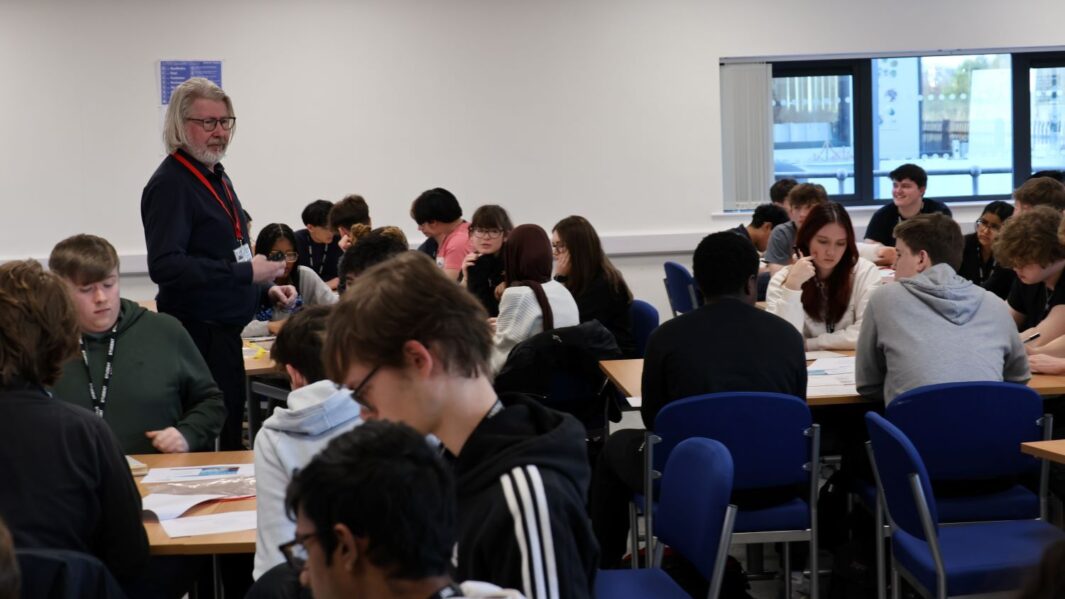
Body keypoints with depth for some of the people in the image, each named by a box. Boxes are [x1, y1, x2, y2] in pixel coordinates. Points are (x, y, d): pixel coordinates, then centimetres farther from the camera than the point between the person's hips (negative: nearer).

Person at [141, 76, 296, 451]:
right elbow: (164, 266, -26)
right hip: (197, 334, -9)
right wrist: (245, 272, -24)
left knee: (231, 432, 14)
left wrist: (267, 288, 11)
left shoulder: (215, 176, 15)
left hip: (225, 331, 9)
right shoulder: (170, 184, -14)